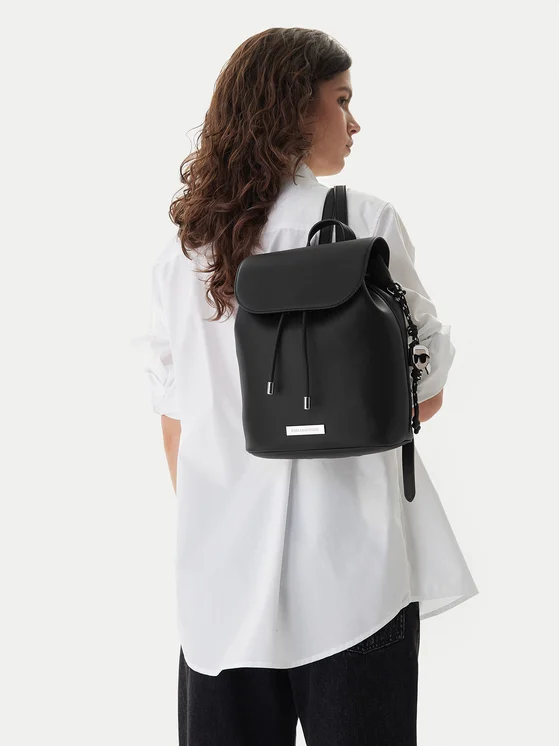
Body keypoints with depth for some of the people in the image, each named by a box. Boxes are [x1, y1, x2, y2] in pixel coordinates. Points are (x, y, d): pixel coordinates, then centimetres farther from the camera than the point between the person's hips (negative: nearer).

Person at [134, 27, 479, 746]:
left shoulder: (183, 245, 4)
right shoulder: (365, 221, -6)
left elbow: (175, 413, 9)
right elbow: (426, 391, 1)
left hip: (222, 563, 4)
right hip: (349, 560, -4)